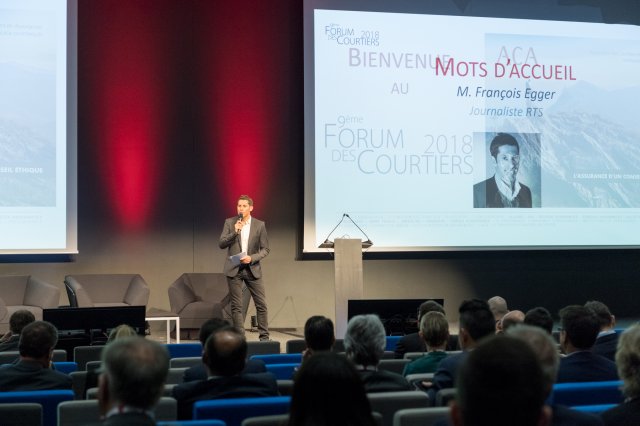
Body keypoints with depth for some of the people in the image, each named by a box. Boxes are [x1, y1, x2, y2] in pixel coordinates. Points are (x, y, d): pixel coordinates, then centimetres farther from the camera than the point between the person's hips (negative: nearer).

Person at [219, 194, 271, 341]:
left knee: (261, 304, -1)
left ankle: (264, 337, 8)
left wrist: (252, 258, -15)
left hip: (252, 269, 0)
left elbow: (265, 249, 1)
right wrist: (235, 232, -17)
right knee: (236, 306, 1)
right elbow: (221, 244, -3)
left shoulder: (259, 225, 1)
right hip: (234, 268, 0)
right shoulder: (230, 223, 2)